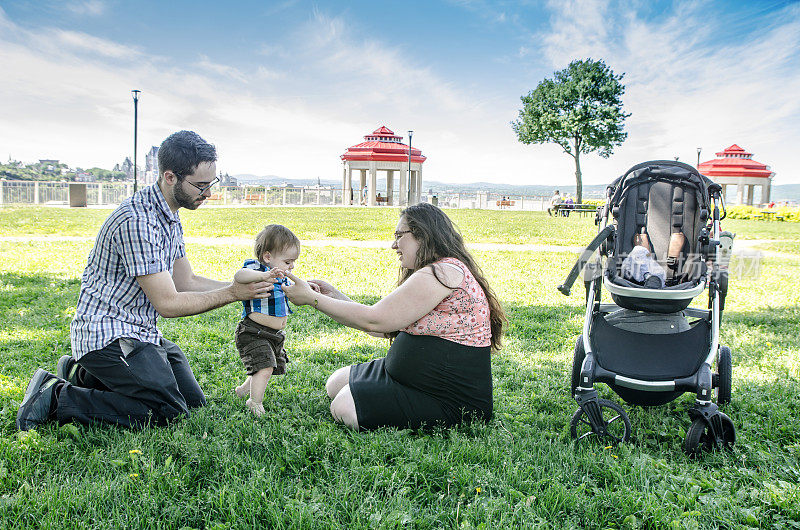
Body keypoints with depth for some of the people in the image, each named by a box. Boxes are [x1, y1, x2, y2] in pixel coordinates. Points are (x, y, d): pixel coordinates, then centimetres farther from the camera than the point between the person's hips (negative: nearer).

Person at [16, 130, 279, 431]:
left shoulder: (169, 217, 9)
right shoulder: (137, 220, -24)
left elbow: (187, 281, 10)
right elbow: (168, 303, -23)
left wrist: (250, 285, 0)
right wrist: (233, 293, -18)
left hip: (139, 333, 10)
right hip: (108, 335, -10)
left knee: (193, 402, 10)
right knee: (168, 411, -16)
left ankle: (84, 375, 18)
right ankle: (56, 397, -5)